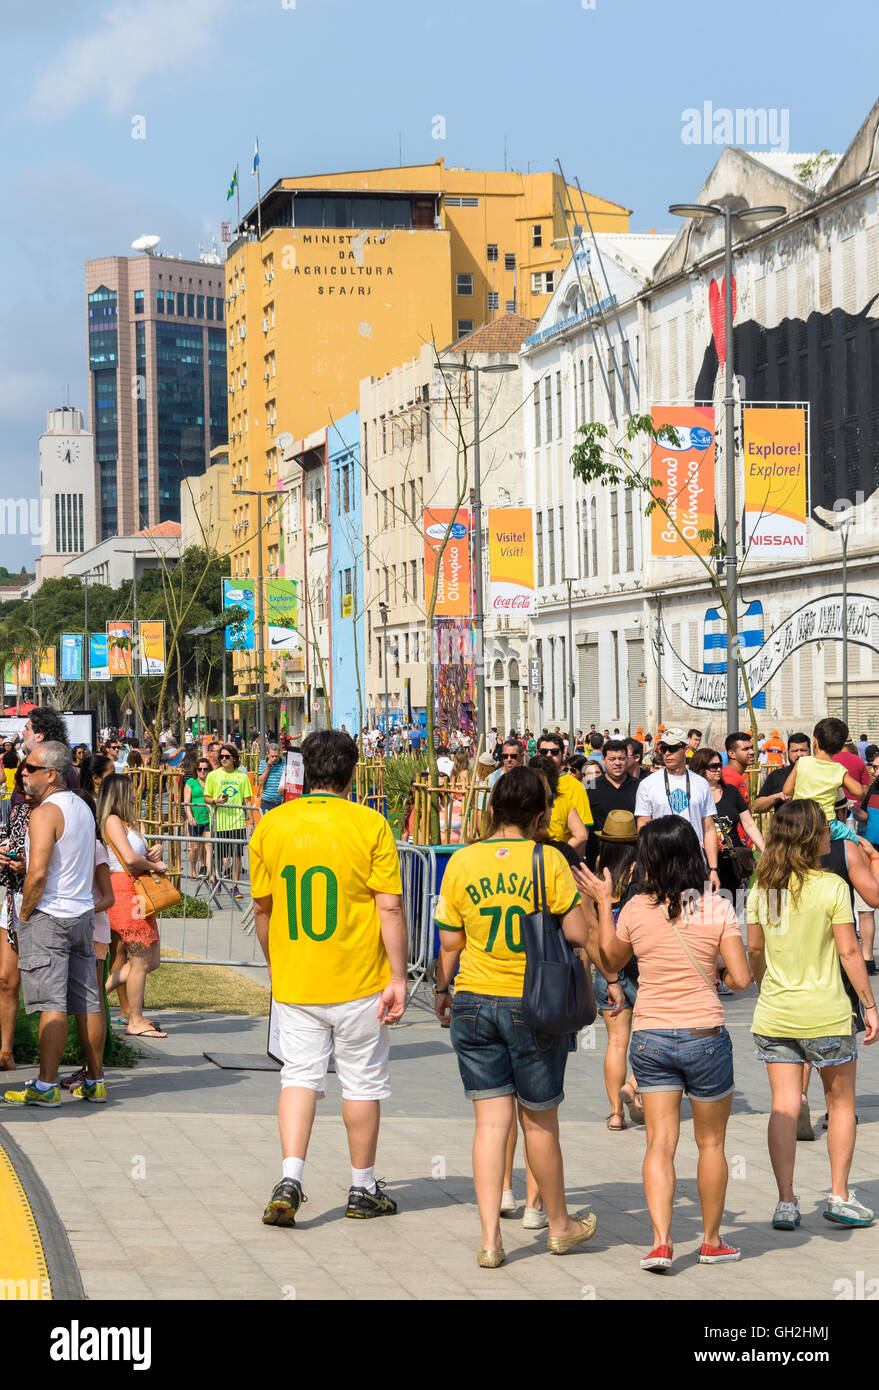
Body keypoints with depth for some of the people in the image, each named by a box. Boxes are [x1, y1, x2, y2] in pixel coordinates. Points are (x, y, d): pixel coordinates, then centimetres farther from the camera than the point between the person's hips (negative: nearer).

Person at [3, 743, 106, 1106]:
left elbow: (38, 874, -21)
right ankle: (95, 1082, 14)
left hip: (48, 915, -8)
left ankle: (46, 1086, -8)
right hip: (82, 913, 8)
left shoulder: (45, 813, -14)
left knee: (51, 1004, -8)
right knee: (88, 1003, 9)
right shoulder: (82, 808, 13)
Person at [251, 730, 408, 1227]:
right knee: (363, 1081, 10)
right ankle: (364, 1190, 20)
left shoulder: (272, 825, 0)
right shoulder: (370, 825, -9)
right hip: (359, 981, -2)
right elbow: (390, 908, -12)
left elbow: (262, 908, 8)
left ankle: (290, 1181, -9)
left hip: (293, 980, 2)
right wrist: (398, 977, -7)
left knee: (300, 1075, 8)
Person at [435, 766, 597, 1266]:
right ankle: (560, 1226, 30)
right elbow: (579, 936, -10)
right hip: (534, 1003, -2)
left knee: (491, 1121, 6)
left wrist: (442, 989, 20)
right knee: (540, 1121, 12)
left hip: (474, 1001, 2)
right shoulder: (548, 860, -10)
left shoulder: (462, 861, -2)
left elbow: (451, 942, 4)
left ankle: (491, 1240, 3)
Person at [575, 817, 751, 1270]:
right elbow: (740, 978, -11)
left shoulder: (635, 910, -3)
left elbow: (610, 961, 14)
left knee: (659, 1143, 2)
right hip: (704, 1035, -1)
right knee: (711, 1141, 14)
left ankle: (661, 1241, -12)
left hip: (650, 1038, 1)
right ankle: (712, 1241, 24)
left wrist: (602, 901, 20)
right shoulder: (717, 909, -7)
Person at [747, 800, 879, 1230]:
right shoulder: (831, 887, -11)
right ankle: (839, 1196, 15)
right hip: (825, 1015, -4)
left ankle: (786, 1202, 1)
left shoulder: (762, 888, 2)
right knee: (840, 1102, 13)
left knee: (784, 1106, 4)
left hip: (773, 1014, 4)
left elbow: (754, 949, 10)